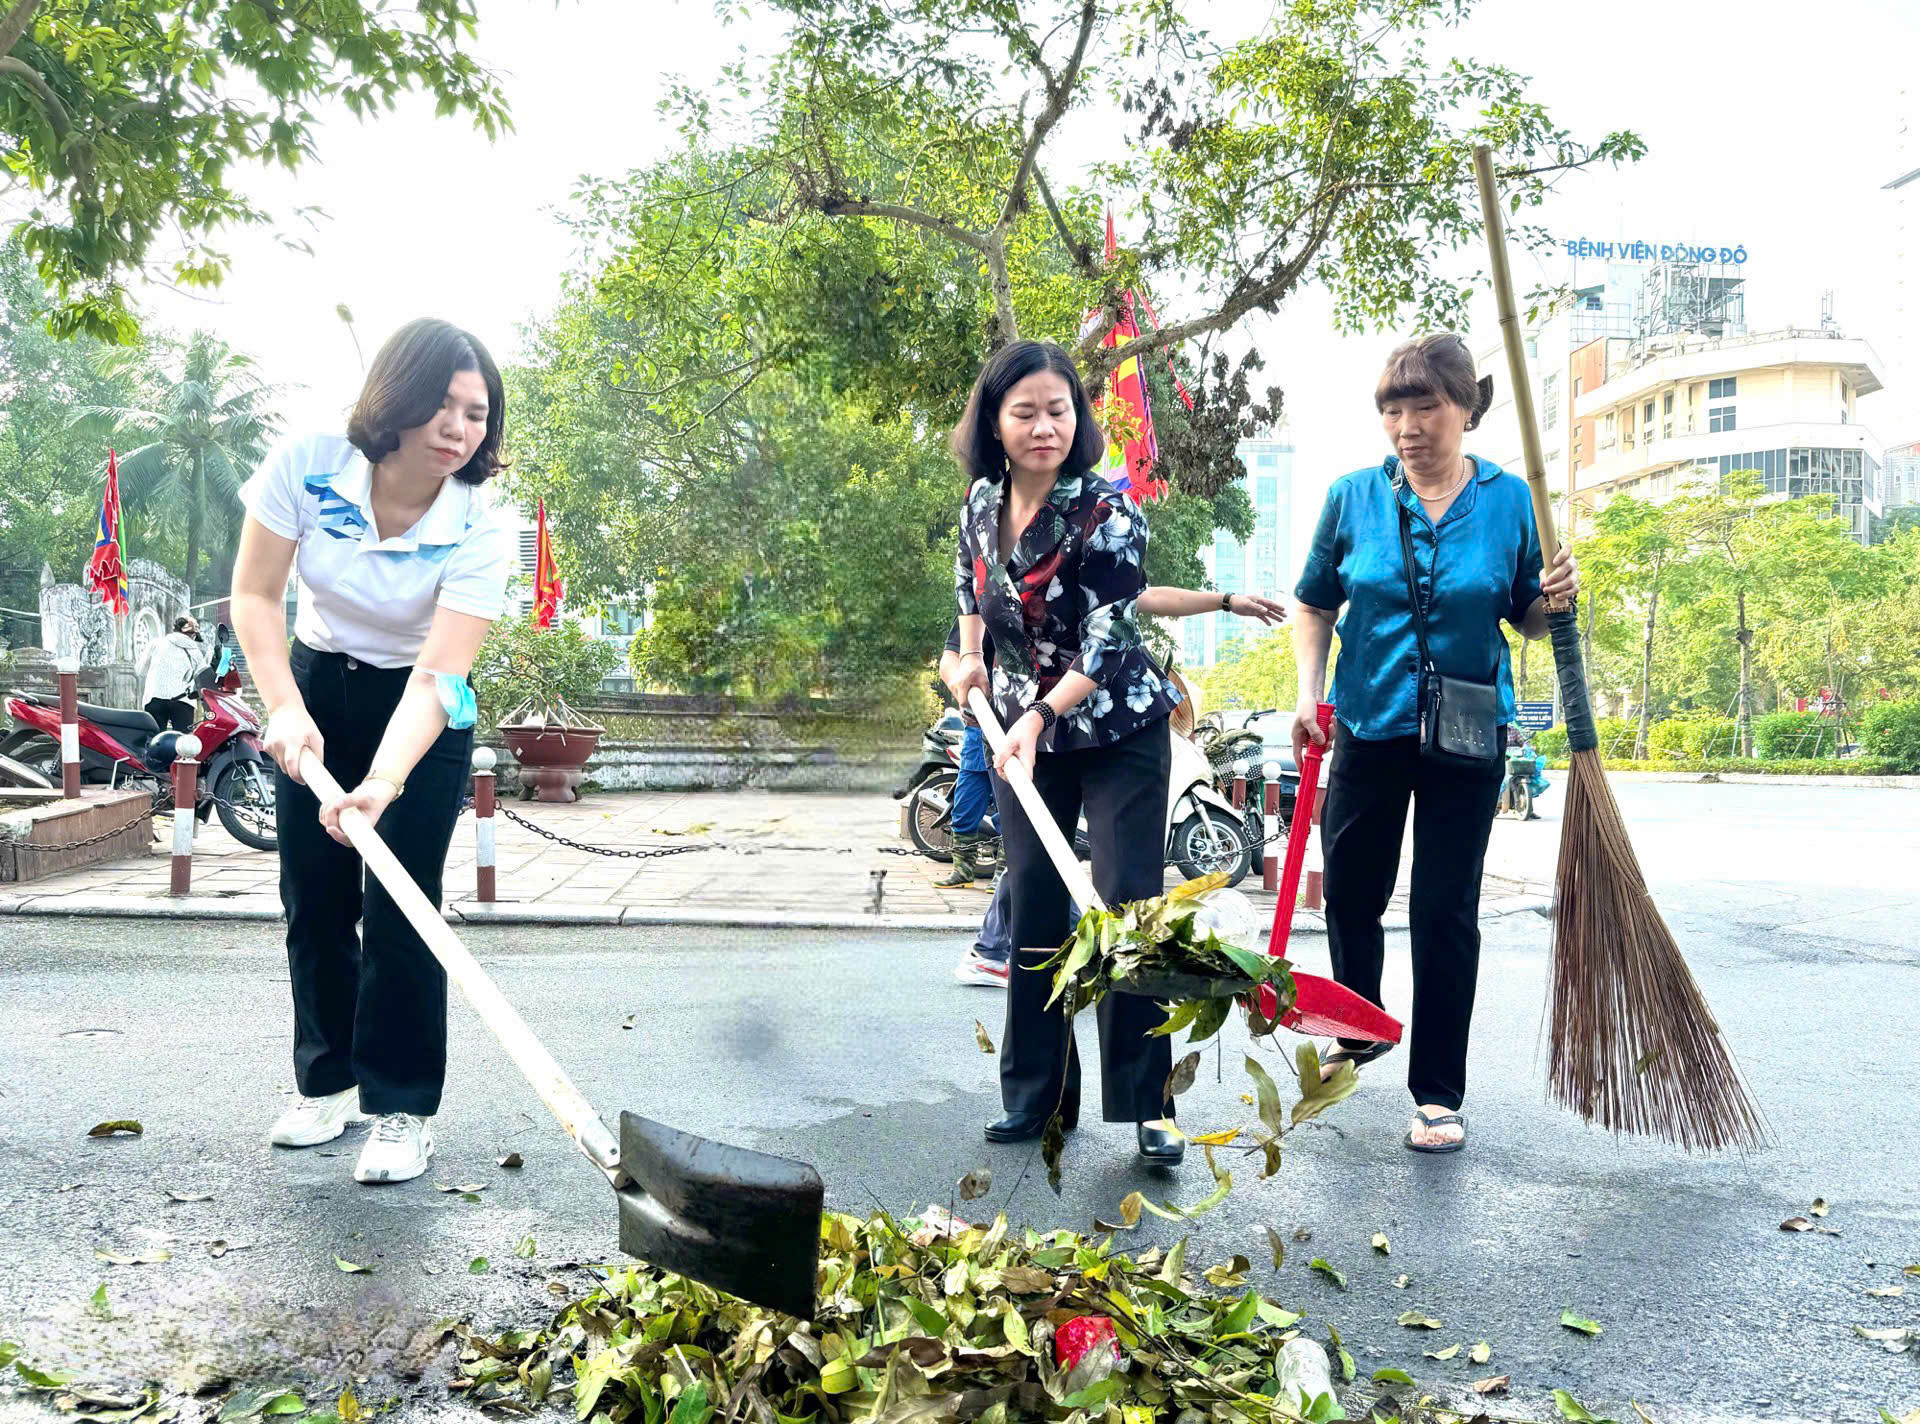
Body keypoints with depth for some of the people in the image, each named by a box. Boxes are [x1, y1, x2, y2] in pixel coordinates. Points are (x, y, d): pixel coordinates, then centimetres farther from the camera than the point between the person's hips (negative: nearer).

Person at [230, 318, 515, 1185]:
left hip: (422, 718, -2)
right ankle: (328, 1082, 24)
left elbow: (436, 677, -33)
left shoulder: (480, 534, -26)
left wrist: (383, 783, -47)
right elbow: (254, 596, -12)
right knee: (313, 898, 5)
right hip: (316, 689, 3)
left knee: (397, 907, -9)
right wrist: (284, 710, -26)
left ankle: (401, 1109, 4)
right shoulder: (305, 467, -20)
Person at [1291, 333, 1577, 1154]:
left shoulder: (1509, 500, -2)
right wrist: (1309, 691, -3)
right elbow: (1315, 604, 8)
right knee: (1350, 895, 12)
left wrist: (1556, 598, -15)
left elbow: (1528, 620, 6)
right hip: (1370, 727, 2)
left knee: (1446, 911, 2)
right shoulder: (1354, 497, -2)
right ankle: (1358, 1032, 39)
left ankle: (1438, 1093, 14)